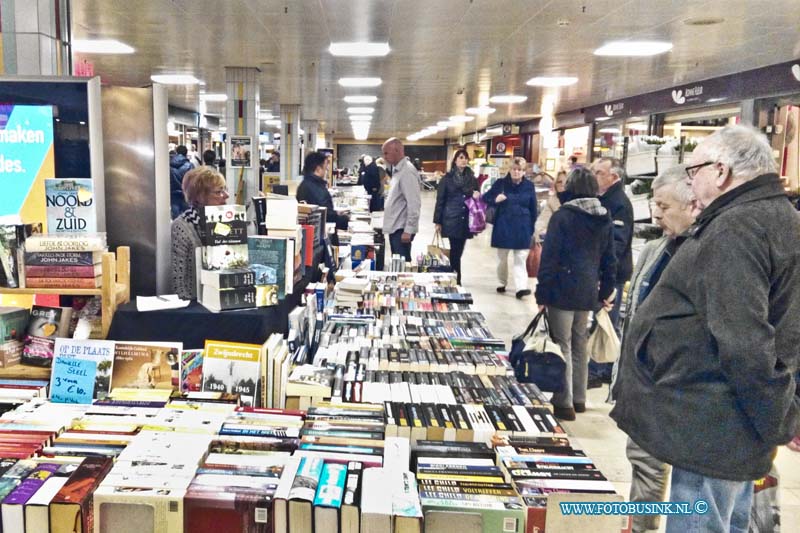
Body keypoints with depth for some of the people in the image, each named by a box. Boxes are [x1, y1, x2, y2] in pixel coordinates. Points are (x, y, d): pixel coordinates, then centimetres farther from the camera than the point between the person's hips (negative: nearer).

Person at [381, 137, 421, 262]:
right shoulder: (397, 170, 13)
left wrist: (408, 230, -22)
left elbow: (414, 204, -21)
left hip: (402, 229, -9)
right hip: (395, 227, 9)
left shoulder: (407, 171, -16)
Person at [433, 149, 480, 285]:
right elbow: (440, 200, 0)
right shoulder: (447, 178, 0)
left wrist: (476, 196, -6)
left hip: (466, 220, 3)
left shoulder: (472, 178, 11)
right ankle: (456, 279, 4)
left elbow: (476, 197, 20)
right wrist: (438, 221, -4)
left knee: (458, 251, 7)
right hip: (451, 219, -3)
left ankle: (454, 278, 19)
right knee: (455, 251, -5)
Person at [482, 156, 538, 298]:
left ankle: (521, 288, -8)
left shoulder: (529, 186, 0)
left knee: (520, 259, -3)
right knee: (502, 257, 12)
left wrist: (531, 228, 4)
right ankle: (502, 283, 29)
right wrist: (495, 200, -19)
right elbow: (485, 198, 2)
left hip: (522, 228, 0)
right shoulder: (500, 183, -3)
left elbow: (533, 209, 5)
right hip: (503, 226, 0)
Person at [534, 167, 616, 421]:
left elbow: (549, 258, -12)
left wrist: (542, 294, -8)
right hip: (588, 292, 6)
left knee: (562, 345, 1)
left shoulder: (562, 216, -10)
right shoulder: (605, 219, 6)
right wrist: (606, 292, 17)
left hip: (563, 289, -5)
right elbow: (609, 260, 10)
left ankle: (564, 403, 3)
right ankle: (578, 398, 25)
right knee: (580, 345, 16)